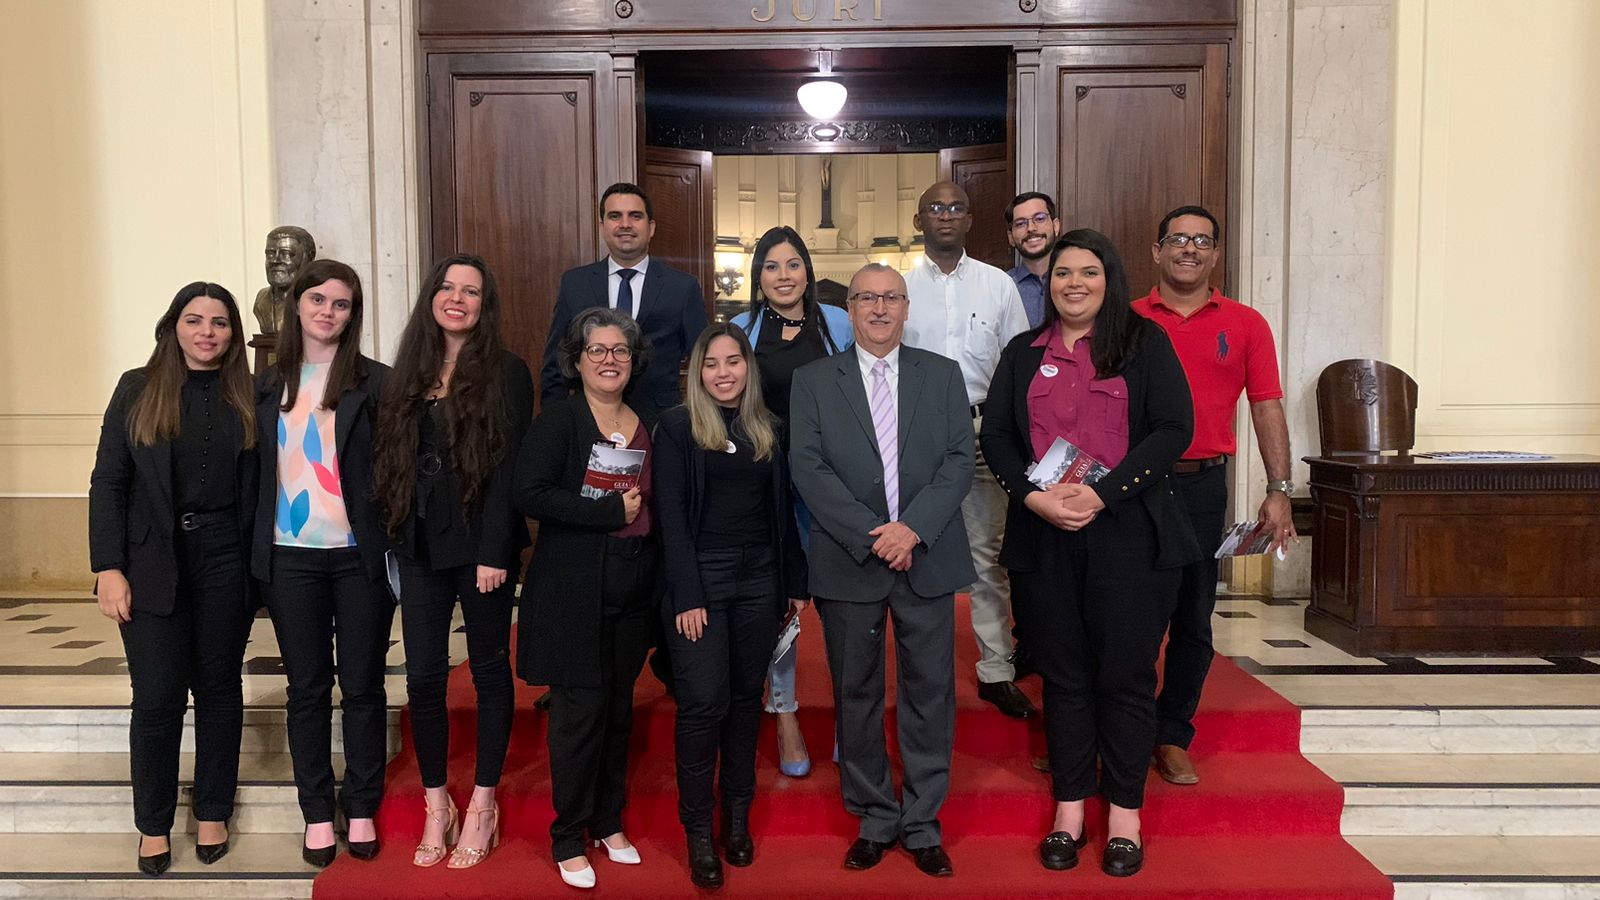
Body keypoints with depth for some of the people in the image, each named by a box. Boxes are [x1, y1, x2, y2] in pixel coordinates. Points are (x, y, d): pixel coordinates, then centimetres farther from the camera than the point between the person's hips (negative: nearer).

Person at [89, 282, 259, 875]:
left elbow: (258, 488, 4)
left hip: (225, 560, 1)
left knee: (219, 688, 10)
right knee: (157, 696, 0)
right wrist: (108, 569, -7)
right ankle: (153, 826, 16)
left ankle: (213, 814, 23)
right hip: (152, 564, -1)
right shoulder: (138, 389, 2)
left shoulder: (248, 397, 5)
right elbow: (108, 483, 0)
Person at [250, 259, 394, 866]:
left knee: (362, 685, 6)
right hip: (289, 558, 3)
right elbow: (257, 468, 10)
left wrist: (391, 545, -10)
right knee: (306, 687, 10)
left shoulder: (375, 382, -1)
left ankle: (362, 811, 20)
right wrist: (253, 553, 4)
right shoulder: (268, 386, 9)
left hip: (359, 555, -2)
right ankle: (317, 814, 22)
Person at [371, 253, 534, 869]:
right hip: (420, 545, 4)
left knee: (489, 669, 7)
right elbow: (392, 459, 11)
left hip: (481, 543, -4)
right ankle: (437, 806, 20)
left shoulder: (506, 373, -4)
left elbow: (509, 467, -10)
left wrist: (494, 553, -16)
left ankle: (483, 806, 19)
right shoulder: (410, 373, 10)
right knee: (423, 676, 5)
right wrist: (393, 535, 2)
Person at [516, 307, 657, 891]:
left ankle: (608, 822, 29)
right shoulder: (558, 420, -5)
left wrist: (659, 590, 6)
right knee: (580, 711, -1)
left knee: (618, 707, 13)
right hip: (573, 592, -5)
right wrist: (611, 511, -17)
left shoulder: (647, 427, 11)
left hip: (633, 590, 5)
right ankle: (569, 840, 14)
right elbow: (529, 493, -17)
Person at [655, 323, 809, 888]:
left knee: (746, 699, 10)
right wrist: (687, 596, -14)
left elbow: (781, 512, 13)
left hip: (758, 581, 4)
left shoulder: (768, 429, 11)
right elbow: (671, 516, -7)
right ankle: (698, 833, 6)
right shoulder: (678, 427, -2)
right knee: (704, 704, -6)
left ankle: (737, 817, 23)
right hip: (700, 580, -4)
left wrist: (797, 583, 9)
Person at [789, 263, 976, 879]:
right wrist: (872, 537, -14)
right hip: (848, 562, 0)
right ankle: (875, 818, 23)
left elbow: (960, 459, 0)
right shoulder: (813, 380, 4)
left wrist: (913, 528, -14)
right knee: (856, 694, 8)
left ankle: (923, 823, 20)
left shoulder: (943, 375, 8)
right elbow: (808, 468, -5)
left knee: (929, 691, 6)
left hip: (927, 558, 1)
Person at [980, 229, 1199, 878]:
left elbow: (1173, 428, -7)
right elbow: (995, 436, 6)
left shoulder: (1144, 343, 3)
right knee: (1063, 677, 9)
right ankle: (1069, 811, 21)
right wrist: (1032, 496, -11)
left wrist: (1101, 494, -16)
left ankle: (1124, 814, 18)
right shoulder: (1022, 354, 13)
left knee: (1125, 676, 4)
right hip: (1043, 536, 3)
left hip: (1128, 532, -2)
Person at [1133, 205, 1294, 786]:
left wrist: (1279, 491, -4)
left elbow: (1267, 409, 4)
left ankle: (1172, 738, 21)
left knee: (1193, 618, 8)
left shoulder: (1245, 325, 7)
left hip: (1202, 484, 1)